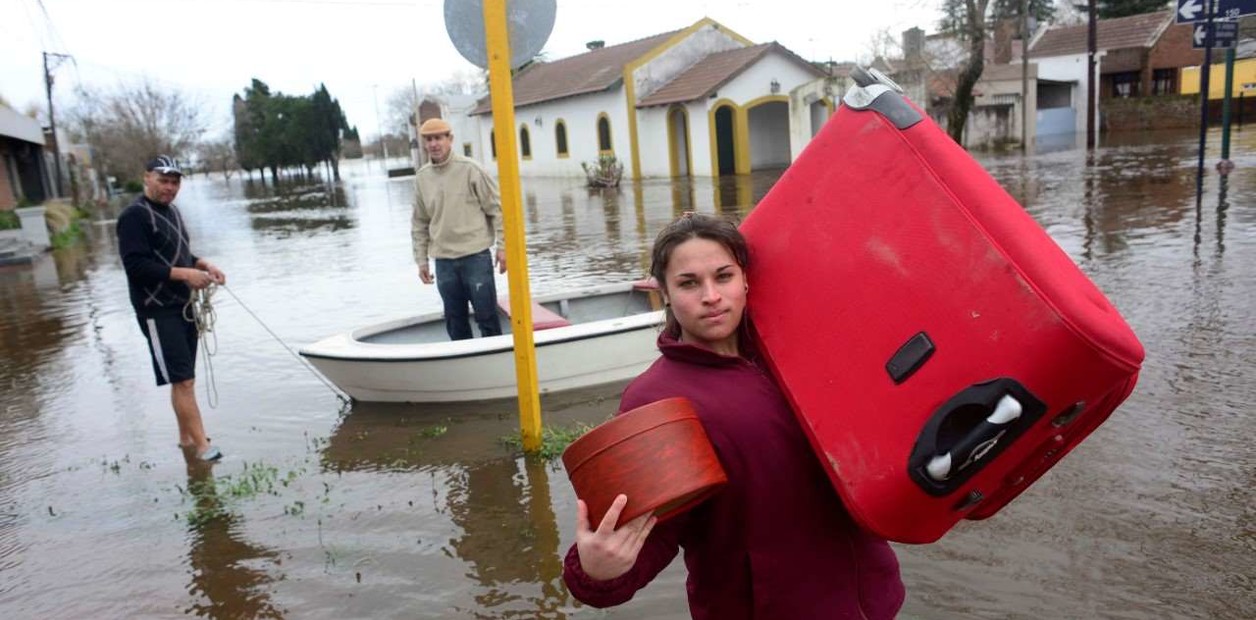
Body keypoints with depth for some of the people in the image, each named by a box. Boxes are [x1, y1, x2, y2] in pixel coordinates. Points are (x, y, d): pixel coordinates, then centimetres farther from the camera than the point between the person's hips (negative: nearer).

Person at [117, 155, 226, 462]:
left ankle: (186, 438, 24)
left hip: (182, 306, 8)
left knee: (183, 378, 14)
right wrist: (184, 274, -24)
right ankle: (202, 446, -6)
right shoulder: (135, 216, -12)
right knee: (183, 380, -9)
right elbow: (136, 265, -20)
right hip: (158, 311, -8)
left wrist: (204, 265, 4)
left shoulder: (171, 211, 14)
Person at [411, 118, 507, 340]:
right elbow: (420, 223, 13)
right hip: (443, 261, 4)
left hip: (476, 256, -4)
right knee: (454, 320, 11)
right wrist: (421, 260, 11)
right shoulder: (421, 177, 7)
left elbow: (496, 208, -5)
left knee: (486, 315, 1)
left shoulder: (469, 169, -6)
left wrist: (502, 246, -9)